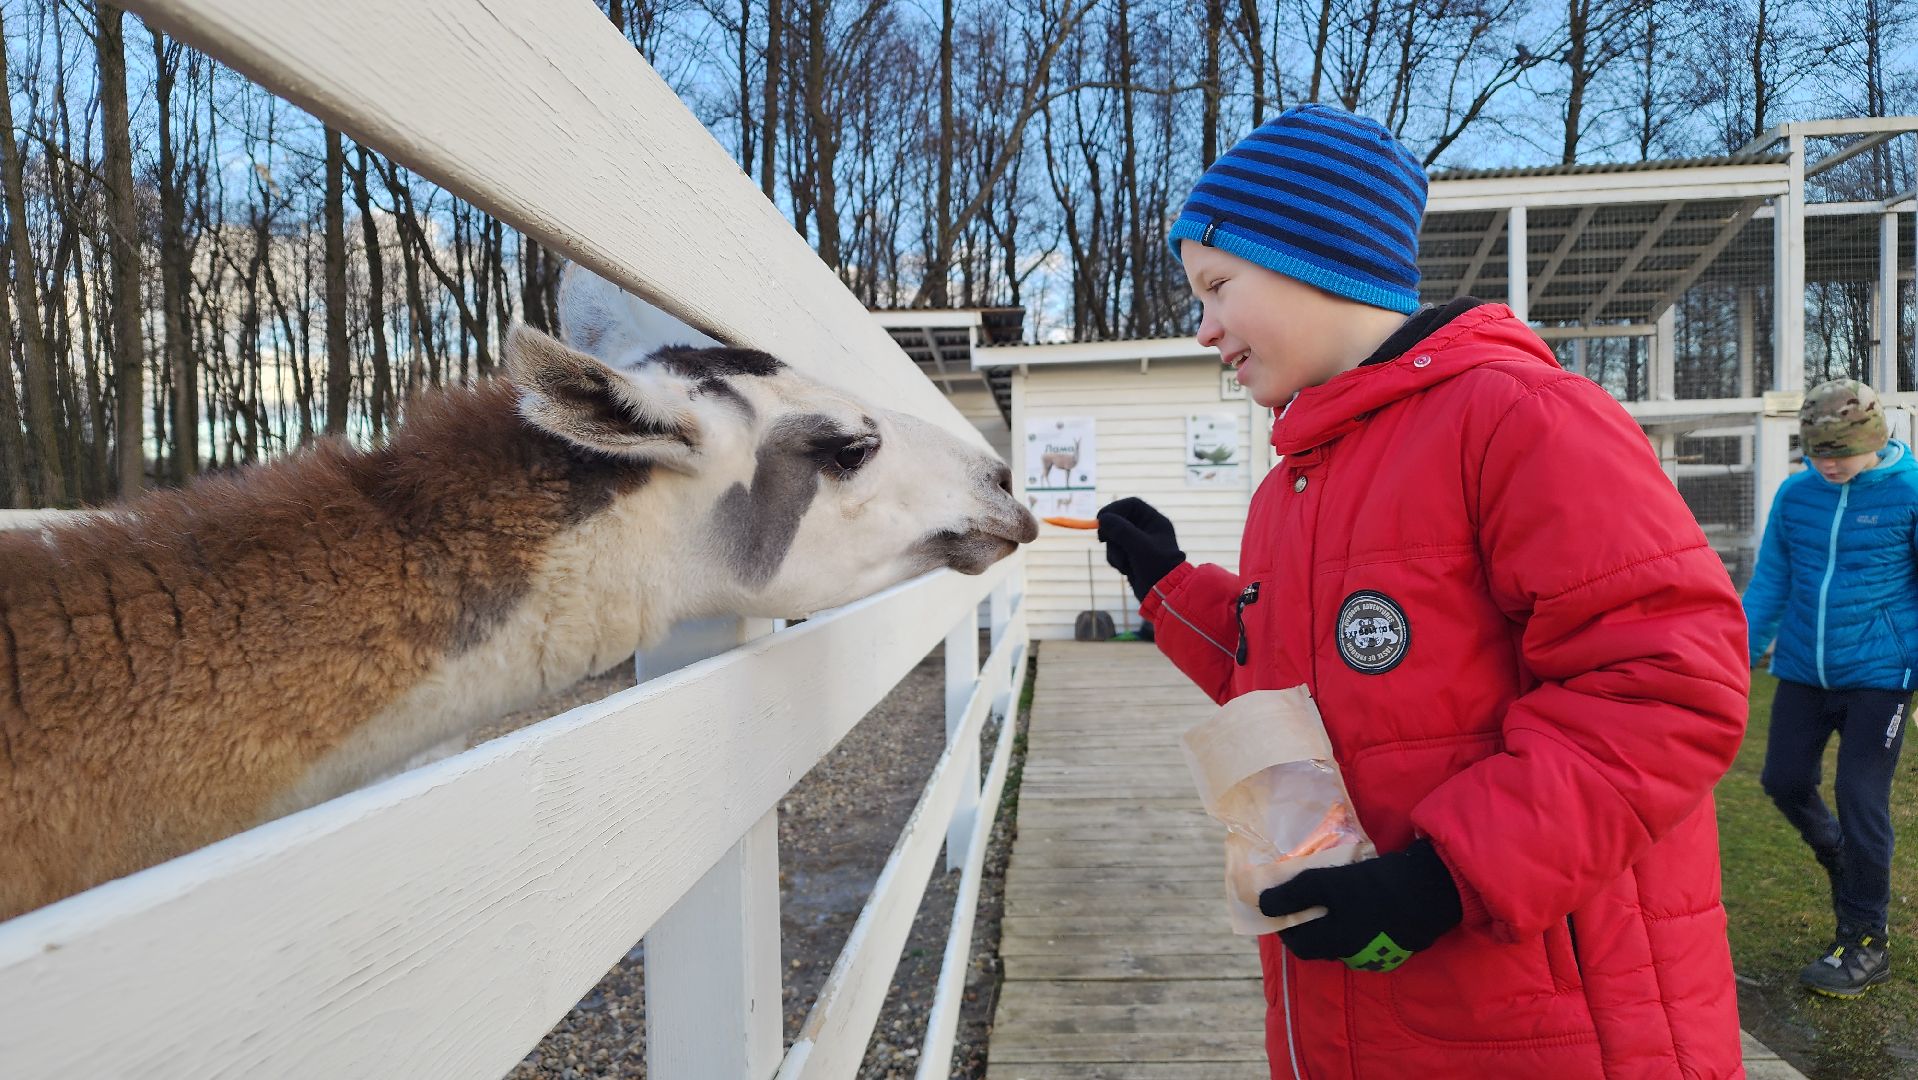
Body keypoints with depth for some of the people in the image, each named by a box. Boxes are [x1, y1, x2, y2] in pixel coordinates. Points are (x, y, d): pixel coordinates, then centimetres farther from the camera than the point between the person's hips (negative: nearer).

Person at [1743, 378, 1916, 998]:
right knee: (1785, 782, 6)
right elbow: (1769, 583, 8)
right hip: (1802, 671, 4)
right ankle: (1838, 857, 39)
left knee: (1861, 801, -2)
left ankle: (1865, 943, 13)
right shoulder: (1794, 494, 1)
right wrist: (1741, 655, 3)